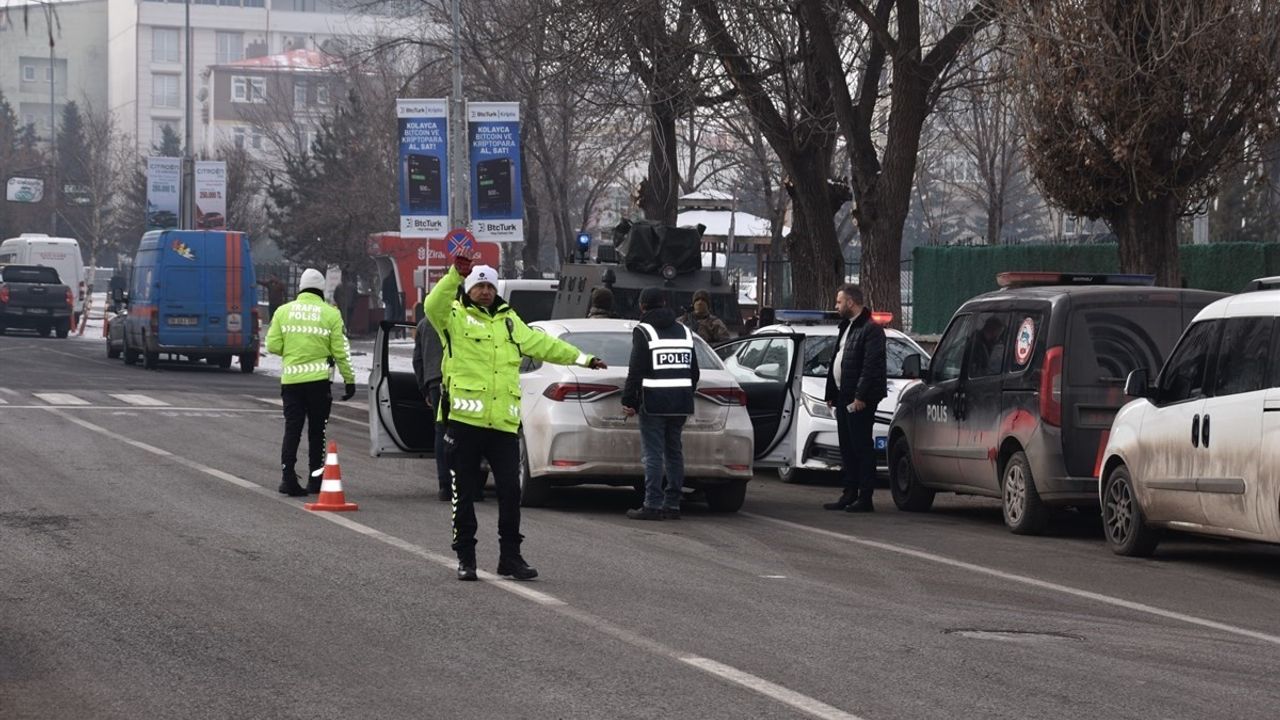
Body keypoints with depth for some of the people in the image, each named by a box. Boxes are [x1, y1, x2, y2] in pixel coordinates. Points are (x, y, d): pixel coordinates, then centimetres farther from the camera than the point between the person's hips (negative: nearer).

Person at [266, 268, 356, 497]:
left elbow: (273, 346, 0)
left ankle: (288, 476, -5)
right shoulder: (330, 314, -2)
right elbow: (341, 351, -3)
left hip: (290, 378, 1)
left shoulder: (283, 311, 3)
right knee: (316, 430, 8)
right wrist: (349, 379, 5)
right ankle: (315, 478, 10)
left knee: (292, 429, 5)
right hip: (318, 379, -1)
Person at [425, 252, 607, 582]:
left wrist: (582, 358, 36)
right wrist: (456, 273, -32)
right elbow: (433, 305, -18)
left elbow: (541, 343, 32)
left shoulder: (509, 321, 21)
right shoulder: (455, 317, 3)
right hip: (465, 420, -4)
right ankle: (465, 557, 10)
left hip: (503, 422, 4)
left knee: (510, 491, 2)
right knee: (464, 493, 2)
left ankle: (510, 556, 10)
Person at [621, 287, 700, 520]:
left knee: (653, 454, -6)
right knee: (674, 452, 11)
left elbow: (636, 370, -11)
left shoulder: (643, 331, -5)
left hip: (654, 401, -6)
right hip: (681, 401, 6)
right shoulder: (684, 331, 15)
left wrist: (628, 400, -7)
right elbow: (694, 371, 17)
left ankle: (653, 505, -10)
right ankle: (672, 504, 12)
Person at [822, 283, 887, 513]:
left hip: (860, 401, -10)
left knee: (862, 447, -6)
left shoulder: (871, 330, -12)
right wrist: (831, 394, 16)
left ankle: (865, 498, -4)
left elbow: (871, 365, -19)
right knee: (847, 448, 12)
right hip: (843, 398, 10)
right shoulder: (846, 328, 19)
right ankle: (850, 494, 18)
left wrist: (861, 397, -22)